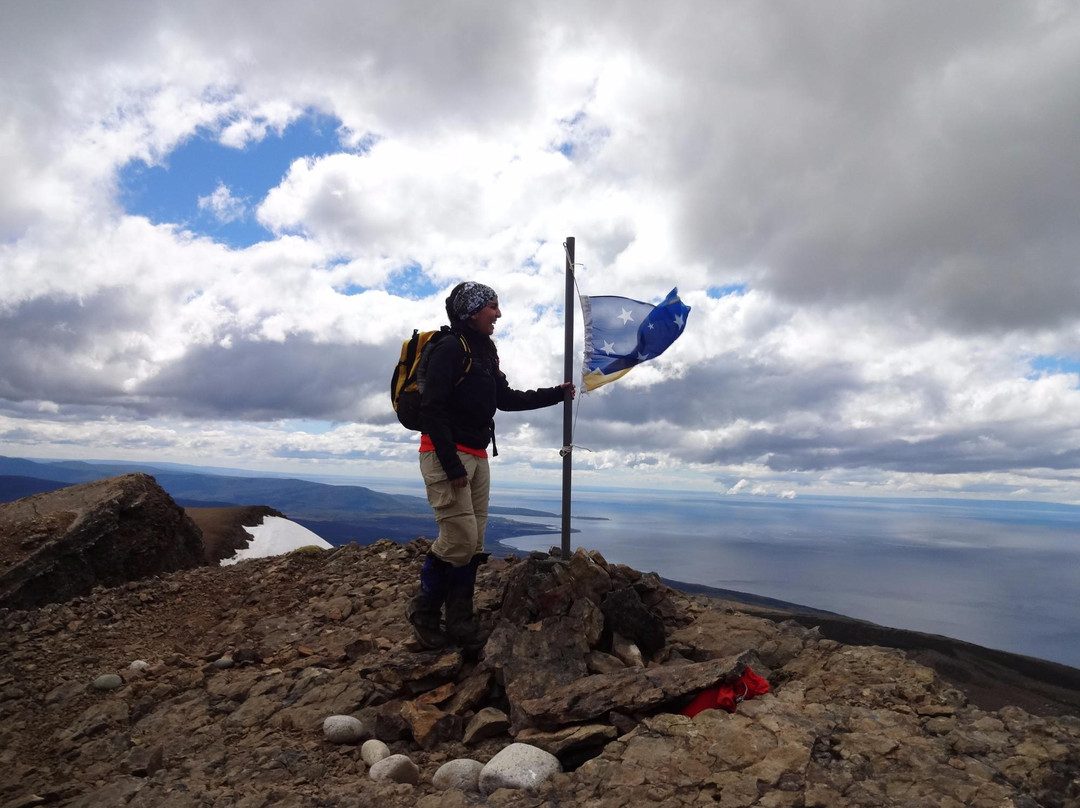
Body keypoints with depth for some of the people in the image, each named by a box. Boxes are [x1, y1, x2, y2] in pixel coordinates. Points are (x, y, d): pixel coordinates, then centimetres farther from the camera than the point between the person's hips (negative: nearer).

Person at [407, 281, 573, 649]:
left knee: (474, 543, 6)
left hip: (476, 457, 9)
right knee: (460, 538, -11)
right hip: (445, 456, -9)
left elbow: (506, 398, 23)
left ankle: (461, 622, 15)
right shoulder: (450, 348, -12)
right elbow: (433, 409, -19)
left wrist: (556, 394, 19)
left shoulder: (484, 353, 16)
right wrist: (452, 466, -22)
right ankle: (424, 612, 10)